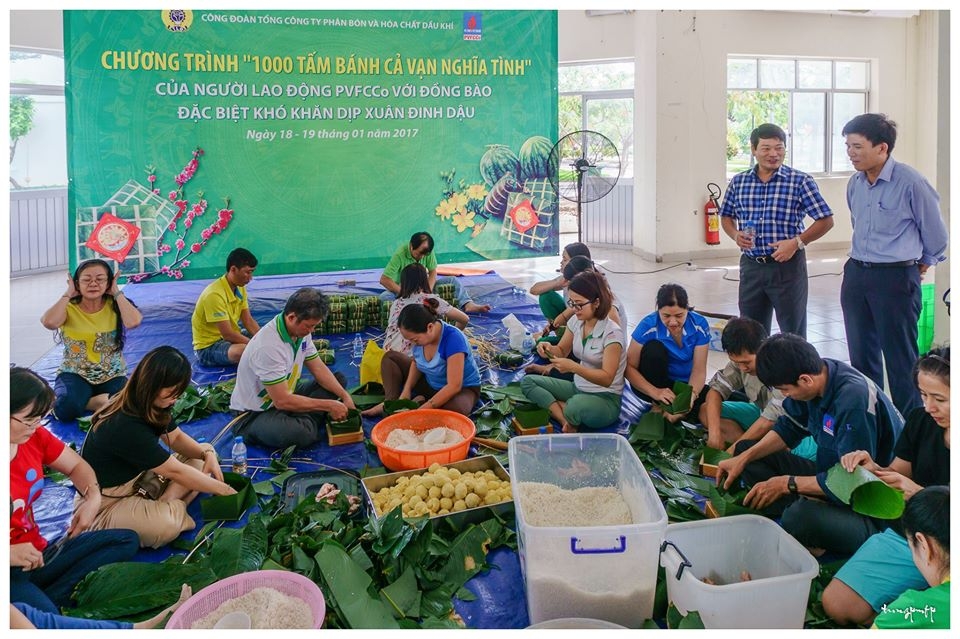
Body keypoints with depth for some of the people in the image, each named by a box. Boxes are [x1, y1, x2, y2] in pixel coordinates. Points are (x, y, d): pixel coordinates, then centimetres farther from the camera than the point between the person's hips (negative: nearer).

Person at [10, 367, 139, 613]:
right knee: (45, 616, -36)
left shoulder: (34, 436, -2)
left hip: (37, 554, 9)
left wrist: (93, 499, -4)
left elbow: (76, 466, 15)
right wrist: (9, 554, -29)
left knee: (126, 541, 3)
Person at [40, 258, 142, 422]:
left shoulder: (114, 306, -3)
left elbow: (133, 322, -25)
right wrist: (68, 294, -12)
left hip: (112, 376, 2)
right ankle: (97, 401, -1)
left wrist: (117, 292, -13)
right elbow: (49, 322, -26)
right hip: (75, 374, -1)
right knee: (67, 408, -34)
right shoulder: (69, 307, -3)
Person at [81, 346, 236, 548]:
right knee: (165, 524, -39)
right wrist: (223, 489, -14)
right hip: (106, 505, -10)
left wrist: (207, 452, -10)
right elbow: (175, 471, -24)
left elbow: (176, 437, 11)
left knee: (201, 460, 0)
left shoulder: (150, 407, -5)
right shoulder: (127, 427, -32)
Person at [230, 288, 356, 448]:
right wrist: (328, 405, -23)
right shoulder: (269, 346, -32)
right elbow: (282, 401, -29)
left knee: (339, 380, 5)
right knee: (301, 433, -38)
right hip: (255, 414, -9)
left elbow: (318, 368, 6)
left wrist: (345, 397, -6)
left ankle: (304, 421, -8)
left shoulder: (300, 330, -5)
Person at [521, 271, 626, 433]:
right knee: (527, 382, -5)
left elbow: (607, 379, -24)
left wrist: (574, 367, -36)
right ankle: (566, 422, -19)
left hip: (605, 399, -7)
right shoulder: (576, 322, -1)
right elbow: (562, 351, 12)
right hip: (578, 388, 7)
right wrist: (549, 349, -13)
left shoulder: (612, 333, -20)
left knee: (576, 405, -40)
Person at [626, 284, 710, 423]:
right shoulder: (648, 326, -21)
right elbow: (629, 367, -20)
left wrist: (691, 394, -37)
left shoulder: (699, 325, -16)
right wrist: (655, 392, -35)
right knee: (654, 348, -30)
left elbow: (699, 370, -16)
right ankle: (658, 407, -13)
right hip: (655, 385, -1)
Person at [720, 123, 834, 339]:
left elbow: (826, 220, -4)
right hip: (751, 266, 3)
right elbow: (726, 216, 17)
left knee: (793, 335, 6)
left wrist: (797, 242, -16)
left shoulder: (800, 181, -6)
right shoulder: (738, 182, 4)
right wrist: (735, 235, -4)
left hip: (787, 265, -3)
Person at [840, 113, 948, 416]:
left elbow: (935, 232, -1)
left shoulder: (910, 182, -14)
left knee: (900, 359, 0)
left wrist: (923, 263, 12)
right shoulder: (855, 183, 6)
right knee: (861, 355, 13)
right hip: (856, 274, 6)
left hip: (896, 279, -6)